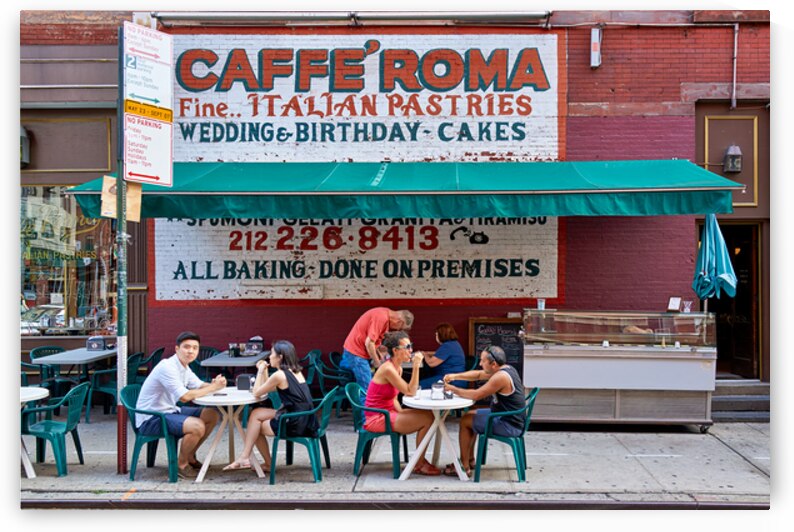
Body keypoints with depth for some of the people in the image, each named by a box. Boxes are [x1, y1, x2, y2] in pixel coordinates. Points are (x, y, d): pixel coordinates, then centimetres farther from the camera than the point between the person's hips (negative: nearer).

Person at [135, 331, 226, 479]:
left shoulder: (184, 366, 7)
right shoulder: (168, 367, -23)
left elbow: (199, 385, 12)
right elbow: (184, 396, -30)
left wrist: (214, 385, -12)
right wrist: (212, 388, -21)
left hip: (170, 410, 10)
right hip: (151, 419, -10)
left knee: (212, 415, 5)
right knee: (197, 426, -29)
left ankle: (190, 456, 17)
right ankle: (181, 463, -3)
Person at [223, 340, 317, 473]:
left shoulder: (279, 375, -14)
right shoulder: (295, 371, 12)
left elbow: (256, 393, -3)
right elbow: (268, 389, 20)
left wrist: (260, 371, 5)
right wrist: (264, 371, 16)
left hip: (295, 425, -9)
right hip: (305, 421, 9)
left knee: (256, 427, 13)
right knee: (256, 413, 14)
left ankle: (268, 464, 26)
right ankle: (245, 457, 18)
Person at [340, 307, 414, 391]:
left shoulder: (385, 313, 8)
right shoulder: (382, 317, -22)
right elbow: (369, 343, -24)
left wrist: (378, 352, 7)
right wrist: (377, 362, -12)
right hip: (356, 354, -10)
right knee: (366, 390, -10)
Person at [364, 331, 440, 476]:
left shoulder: (398, 368, 9)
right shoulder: (388, 369, -21)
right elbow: (410, 392, -22)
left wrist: (401, 412, -1)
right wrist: (416, 366, -24)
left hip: (388, 413, 9)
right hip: (377, 418, -9)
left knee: (428, 414, 3)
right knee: (427, 420, -13)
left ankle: (420, 459, 13)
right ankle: (419, 465, 3)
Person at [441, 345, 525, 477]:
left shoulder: (500, 377, -25)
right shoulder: (506, 368, 5)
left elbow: (476, 395, -22)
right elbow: (478, 374, 14)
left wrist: (453, 389, -10)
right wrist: (455, 376, 1)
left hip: (509, 425, -10)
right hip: (509, 418, 10)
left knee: (465, 421, -2)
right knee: (470, 414, 19)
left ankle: (464, 467, 6)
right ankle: (470, 459, 26)